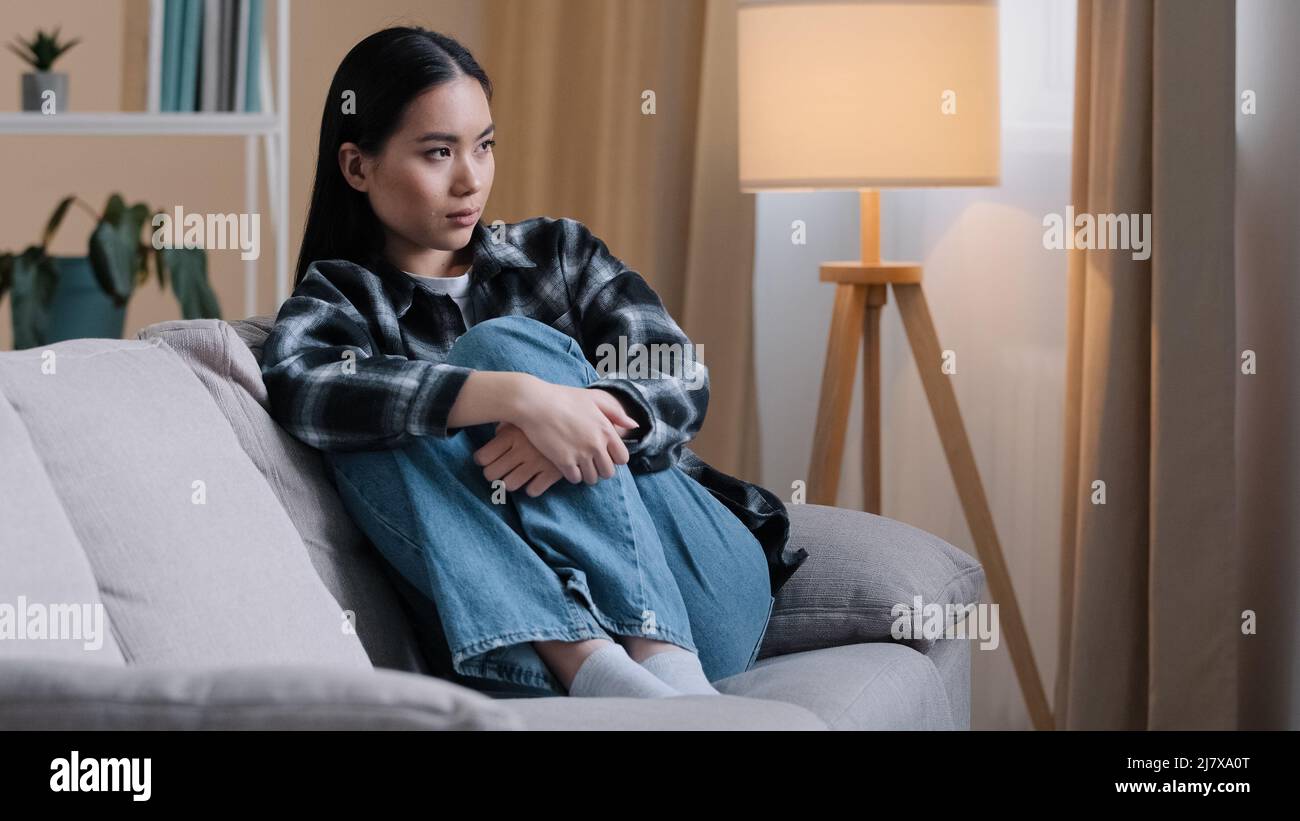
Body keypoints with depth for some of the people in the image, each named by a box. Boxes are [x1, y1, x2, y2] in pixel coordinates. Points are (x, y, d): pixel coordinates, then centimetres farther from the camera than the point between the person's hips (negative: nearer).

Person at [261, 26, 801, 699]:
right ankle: (588, 666, -42)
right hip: (529, 640, -1)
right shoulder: (338, 300, 9)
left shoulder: (558, 252, 17)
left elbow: (682, 382, 1)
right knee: (374, 440, -22)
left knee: (505, 344, -16)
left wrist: (591, 414, -24)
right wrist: (518, 396, -30)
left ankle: (665, 664, -33)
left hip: (700, 594, 2)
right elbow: (297, 386, -16)